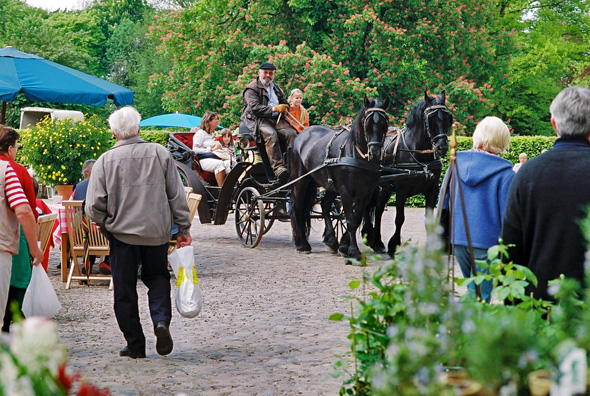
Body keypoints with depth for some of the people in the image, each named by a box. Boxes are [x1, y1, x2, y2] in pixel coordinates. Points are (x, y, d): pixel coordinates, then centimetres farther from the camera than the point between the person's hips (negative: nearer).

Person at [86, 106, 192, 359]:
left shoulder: (106, 160, -6)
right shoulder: (159, 153, -1)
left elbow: (94, 205, -9)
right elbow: (177, 195, 0)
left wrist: (105, 224, 10)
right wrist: (184, 229, 8)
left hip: (122, 233, -2)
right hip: (157, 231, 2)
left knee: (125, 290, 8)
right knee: (157, 278, 18)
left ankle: (135, 344, 10)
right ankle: (161, 320, -7)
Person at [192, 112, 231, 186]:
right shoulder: (200, 133, 7)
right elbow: (195, 150, -4)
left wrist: (219, 147, 9)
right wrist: (210, 149, -8)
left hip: (216, 158, 6)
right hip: (205, 160, -6)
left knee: (228, 163, -29)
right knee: (219, 163, -38)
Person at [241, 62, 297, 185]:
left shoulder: (275, 88, 27)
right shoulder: (252, 89, 4)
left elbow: (285, 103, 33)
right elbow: (254, 107, -11)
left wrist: (284, 108, 7)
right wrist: (274, 109, -19)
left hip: (277, 119, 6)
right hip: (258, 119, -6)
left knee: (291, 134, -23)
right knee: (271, 135, -36)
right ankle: (279, 169, -46)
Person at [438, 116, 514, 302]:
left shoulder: (456, 163, 4)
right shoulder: (505, 174, -12)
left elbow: (443, 203, 10)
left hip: (457, 238, 6)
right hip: (487, 241, -5)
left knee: (473, 289, 23)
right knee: (479, 296, -1)